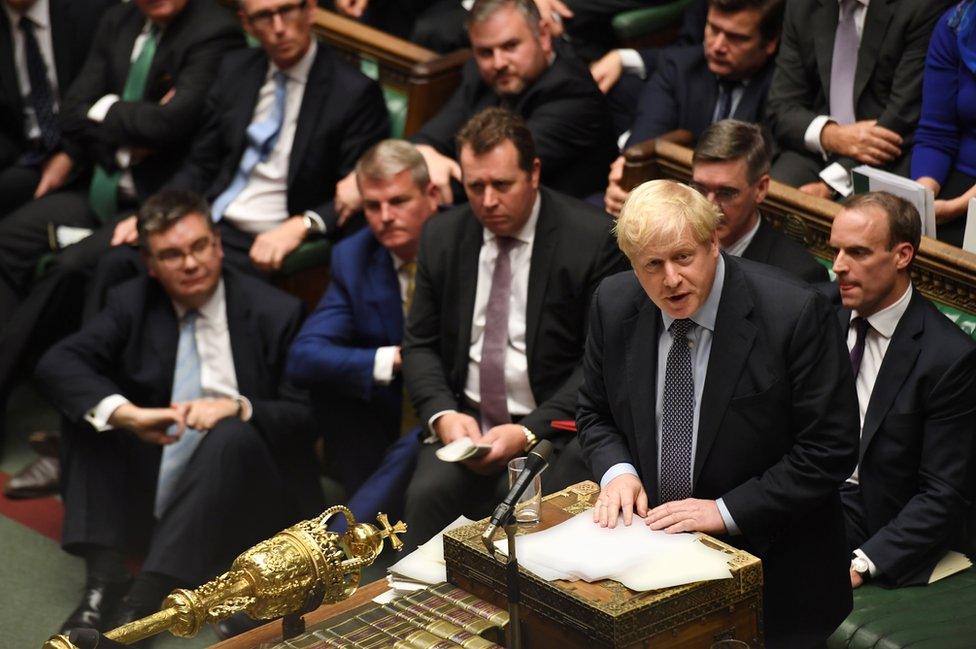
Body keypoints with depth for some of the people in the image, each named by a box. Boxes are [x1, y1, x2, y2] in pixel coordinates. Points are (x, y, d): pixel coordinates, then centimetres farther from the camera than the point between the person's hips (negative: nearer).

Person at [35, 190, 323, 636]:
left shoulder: (275, 314, -6)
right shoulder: (132, 304, 2)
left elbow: (307, 416, -9)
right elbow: (55, 364, -11)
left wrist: (239, 408, -29)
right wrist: (126, 414, -29)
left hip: (243, 499, -3)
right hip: (150, 493, 4)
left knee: (233, 435, -33)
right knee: (87, 403, -12)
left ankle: (142, 603, -41)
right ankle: (103, 578, -24)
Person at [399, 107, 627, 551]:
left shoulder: (593, 239, -8)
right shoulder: (442, 237, 7)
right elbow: (420, 344, 11)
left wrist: (529, 432, -17)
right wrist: (442, 413, -9)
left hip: (552, 427, -3)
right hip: (463, 422, 3)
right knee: (428, 493, -26)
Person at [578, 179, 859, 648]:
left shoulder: (795, 314, -17)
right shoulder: (613, 305, -1)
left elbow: (829, 449, -13)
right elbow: (594, 412, 13)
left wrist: (726, 511, -17)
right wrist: (617, 470, -7)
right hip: (651, 549, 4)